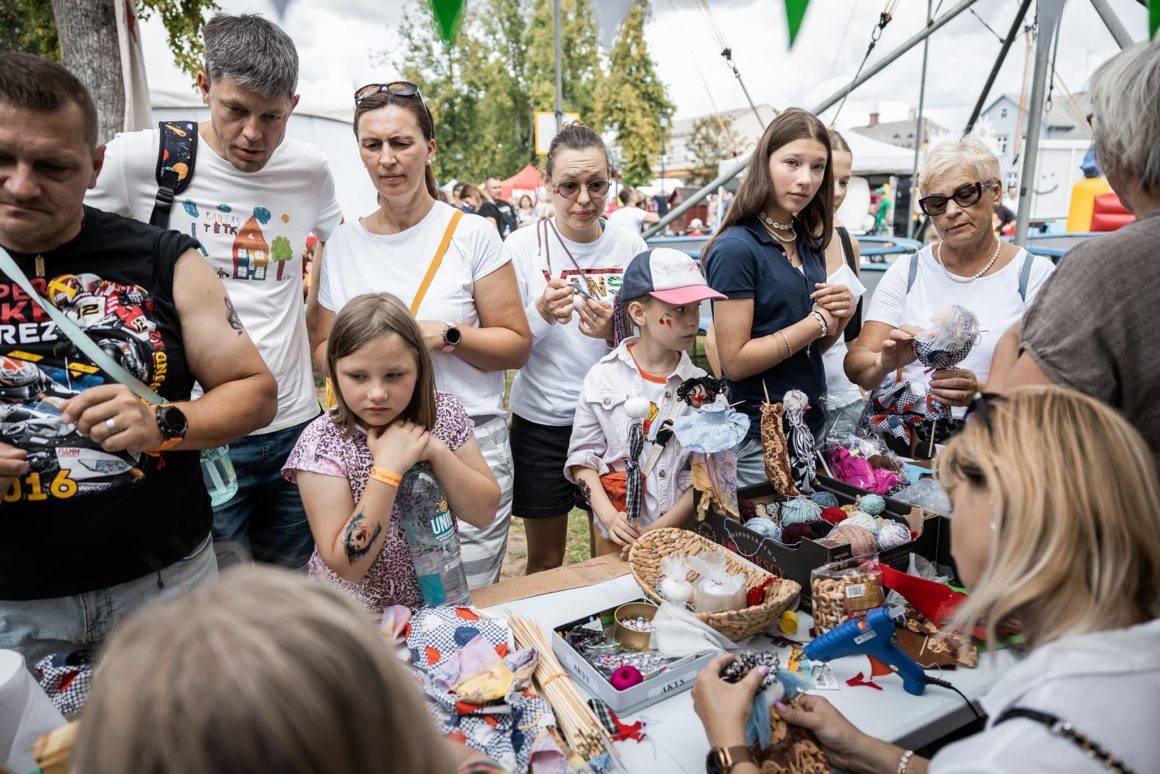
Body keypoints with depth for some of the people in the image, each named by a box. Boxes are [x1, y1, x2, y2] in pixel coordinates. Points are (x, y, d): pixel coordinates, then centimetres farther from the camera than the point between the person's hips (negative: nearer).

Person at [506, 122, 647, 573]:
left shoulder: (629, 245, -1)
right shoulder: (523, 247, -7)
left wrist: (616, 333, -18)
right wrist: (541, 314, -24)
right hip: (541, 423, -1)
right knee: (545, 561, 14)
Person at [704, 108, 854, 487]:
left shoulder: (809, 244, 7)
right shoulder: (736, 248, -16)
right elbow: (734, 361, -20)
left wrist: (840, 317, -5)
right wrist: (816, 323, -17)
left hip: (812, 425, 8)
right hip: (760, 440, -8)